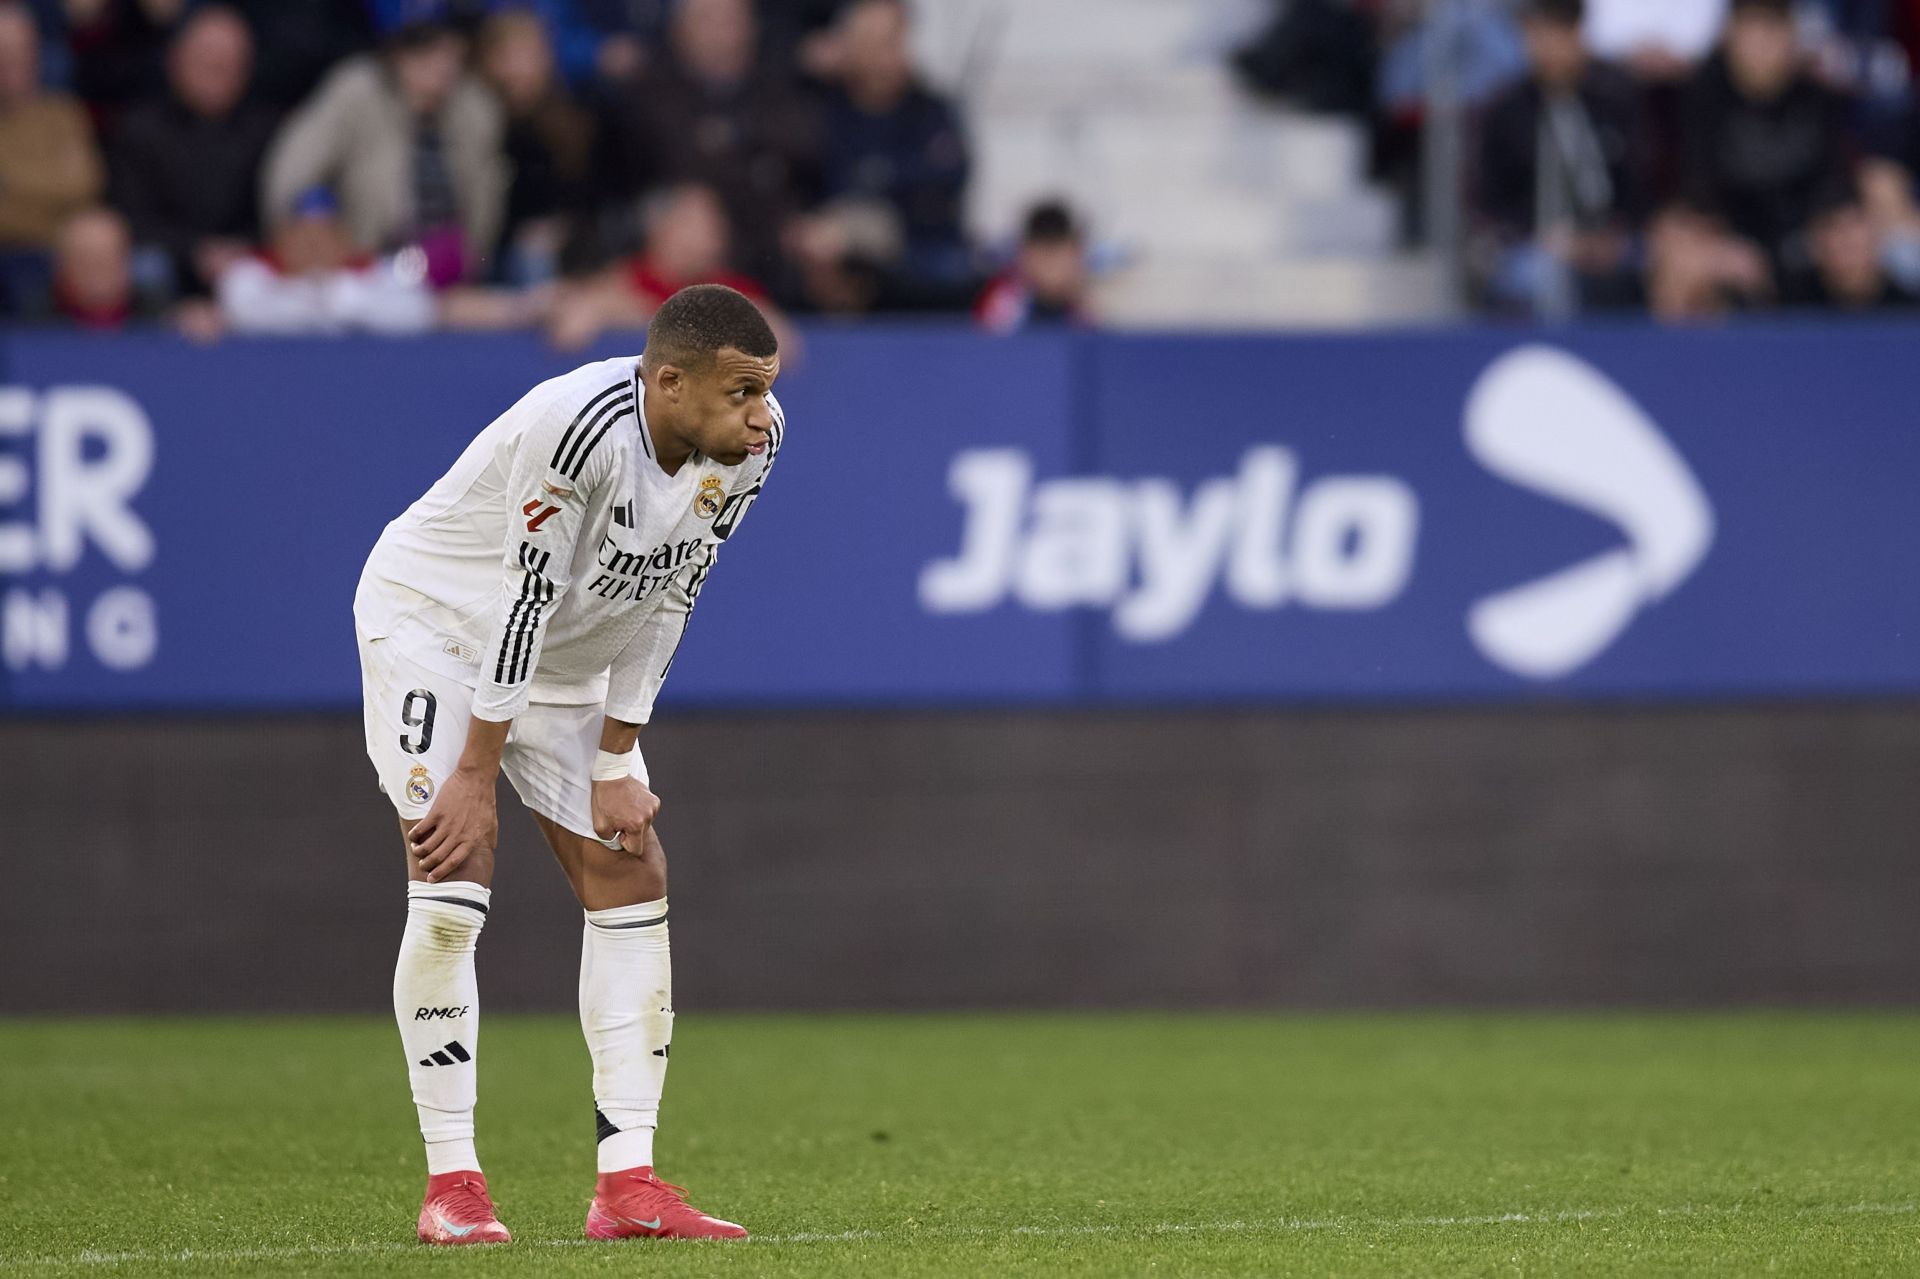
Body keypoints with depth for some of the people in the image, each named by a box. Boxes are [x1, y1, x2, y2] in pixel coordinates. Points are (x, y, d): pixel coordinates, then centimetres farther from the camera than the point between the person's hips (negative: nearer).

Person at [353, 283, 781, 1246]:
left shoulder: (747, 447, -14)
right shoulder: (581, 427, -35)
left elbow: (663, 603, -5)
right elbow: (525, 599, -30)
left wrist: (615, 765, -5)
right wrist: (477, 775, -25)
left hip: (564, 659, 7)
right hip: (435, 618, -7)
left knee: (632, 879, -1)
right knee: (452, 890, -17)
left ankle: (627, 1185, -1)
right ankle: (451, 1182, -10)